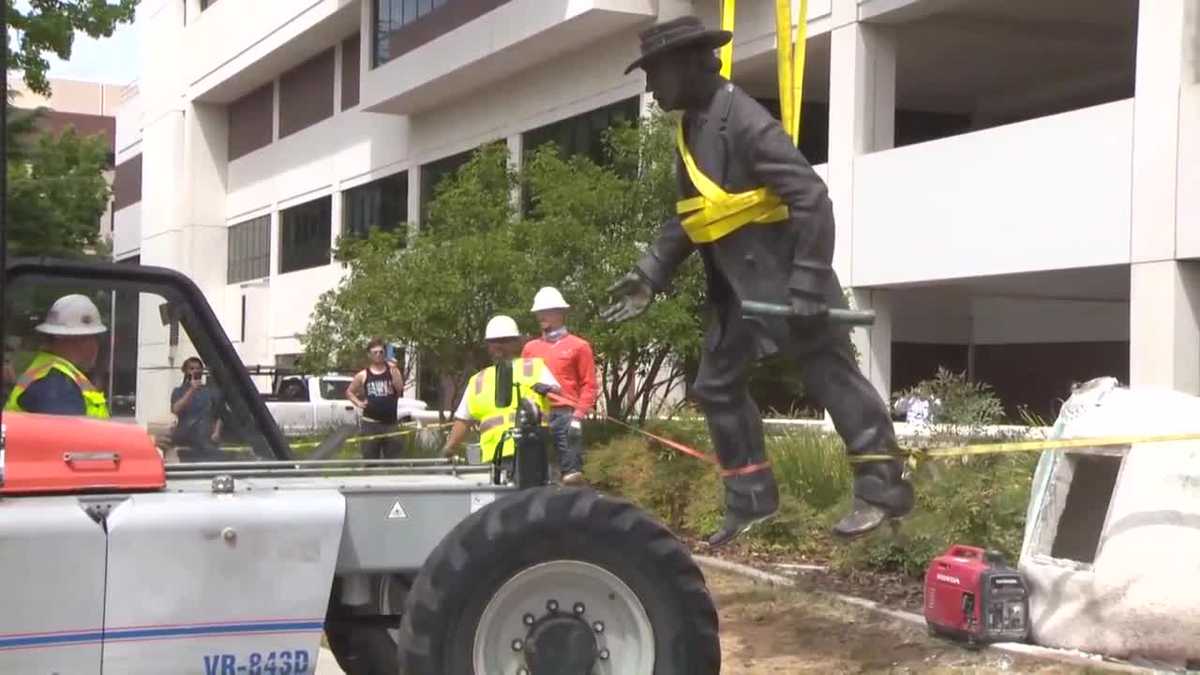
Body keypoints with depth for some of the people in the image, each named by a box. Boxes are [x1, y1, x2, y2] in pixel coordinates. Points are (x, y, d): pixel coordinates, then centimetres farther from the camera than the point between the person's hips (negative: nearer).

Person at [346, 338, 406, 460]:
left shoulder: (392, 371, 5)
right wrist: (358, 403, -1)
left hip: (390, 423, 1)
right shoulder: (363, 375, 4)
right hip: (370, 423, -1)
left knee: (391, 460, 5)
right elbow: (349, 392, 15)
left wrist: (393, 369, -17)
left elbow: (400, 388, -12)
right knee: (370, 460, 0)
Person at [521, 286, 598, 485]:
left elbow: (589, 385, 1)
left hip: (565, 415, -4)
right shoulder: (530, 347, 16)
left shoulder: (579, 346, 6)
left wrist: (578, 415, -9)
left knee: (571, 474, -8)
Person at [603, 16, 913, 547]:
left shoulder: (743, 121, -18)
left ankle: (883, 488, 1)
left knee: (832, 378, -5)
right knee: (716, 386, 13)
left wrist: (808, 283, -26)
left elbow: (810, 198, -23)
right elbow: (689, 216, 21)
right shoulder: (690, 130, 12)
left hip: (782, 278, -10)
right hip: (736, 285, 10)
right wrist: (651, 274, 12)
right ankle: (751, 498, 21)